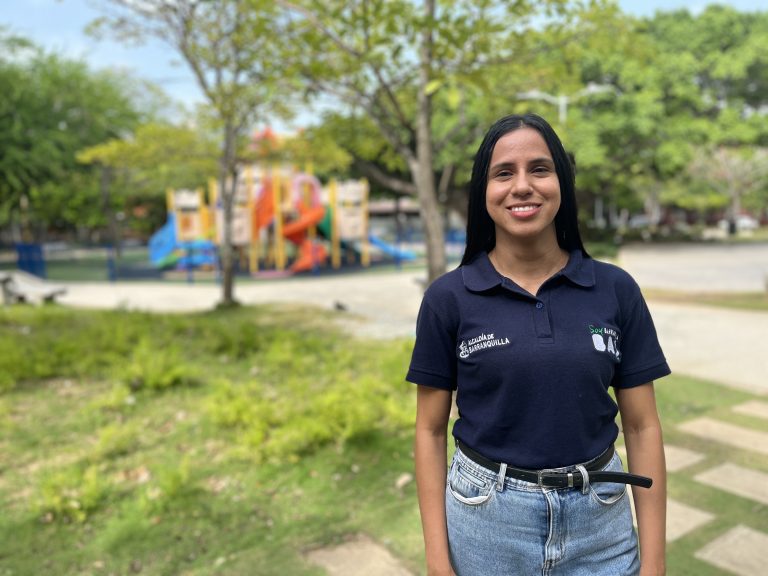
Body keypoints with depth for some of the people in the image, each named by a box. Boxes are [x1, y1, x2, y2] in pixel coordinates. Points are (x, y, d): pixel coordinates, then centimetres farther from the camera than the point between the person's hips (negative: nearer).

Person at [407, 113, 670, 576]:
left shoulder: (617, 290, -5)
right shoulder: (448, 297, -9)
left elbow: (642, 427, -1)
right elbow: (431, 430, -4)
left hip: (600, 520, 2)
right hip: (485, 521, -1)